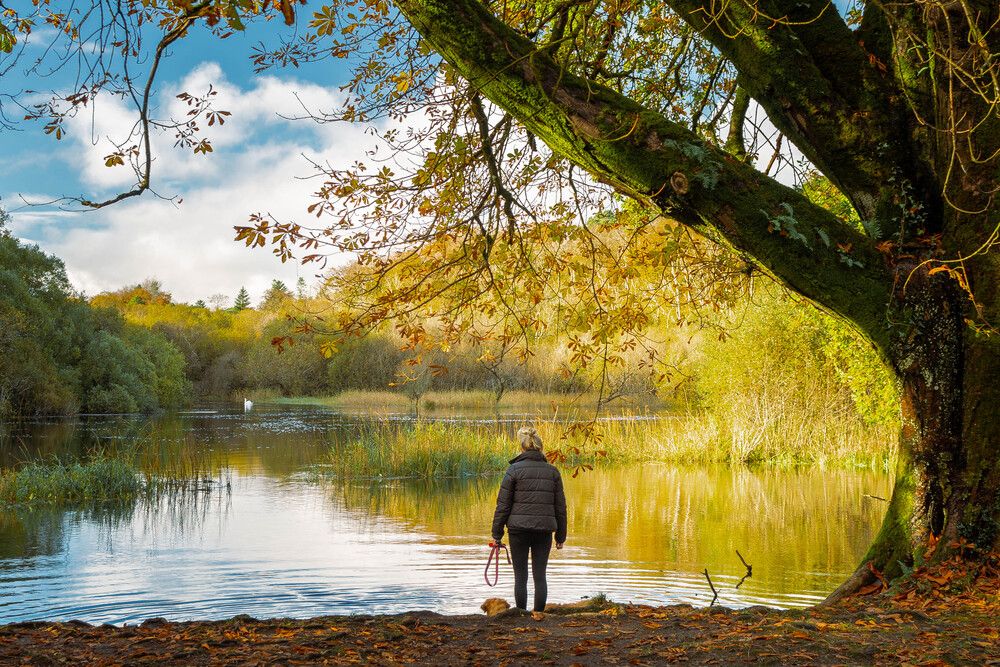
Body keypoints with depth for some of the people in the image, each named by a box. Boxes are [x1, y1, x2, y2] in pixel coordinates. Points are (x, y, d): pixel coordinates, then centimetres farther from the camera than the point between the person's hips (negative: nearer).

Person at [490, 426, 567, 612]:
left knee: (520, 576, 6)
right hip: (544, 529, 2)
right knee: (540, 576, 8)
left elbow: (503, 504, -4)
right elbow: (560, 506, 8)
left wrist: (497, 533, 3)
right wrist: (561, 535, 16)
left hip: (519, 529, -2)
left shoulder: (514, 470, -5)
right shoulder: (552, 471, 5)